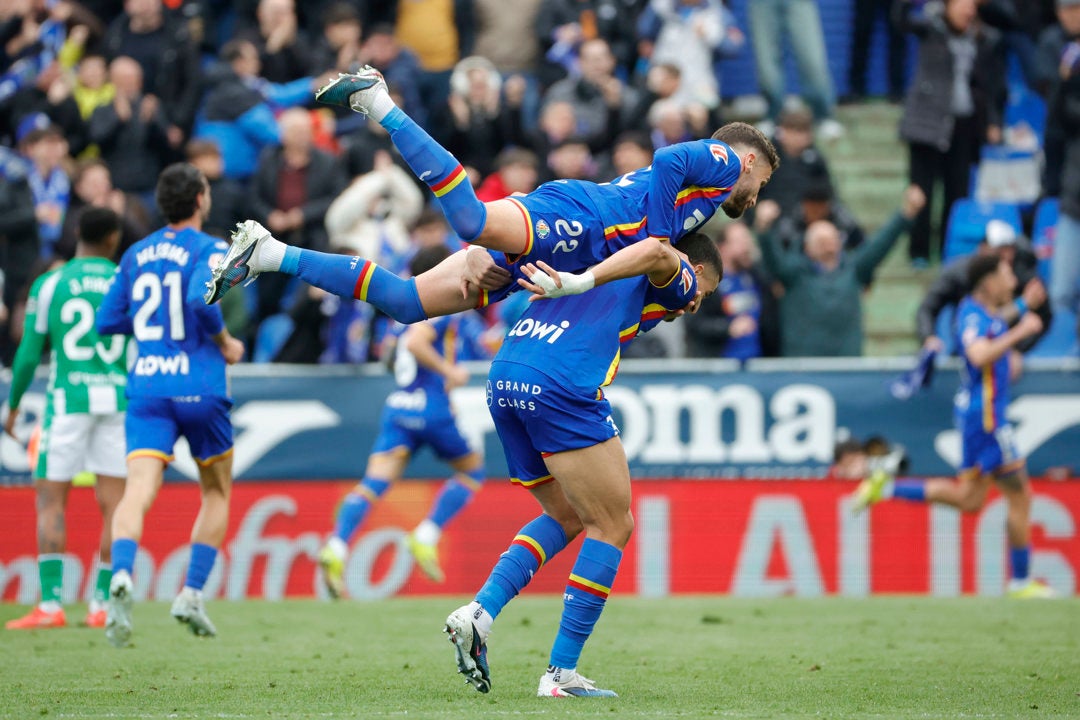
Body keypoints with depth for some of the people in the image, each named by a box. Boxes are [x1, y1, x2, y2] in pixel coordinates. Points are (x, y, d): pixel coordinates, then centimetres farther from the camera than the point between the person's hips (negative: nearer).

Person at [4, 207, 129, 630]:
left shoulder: (48, 285, 1)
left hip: (68, 400, -2)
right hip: (118, 399, 2)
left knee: (50, 501, 2)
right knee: (112, 504, 6)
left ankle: (50, 604, -7)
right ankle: (102, 605, 5)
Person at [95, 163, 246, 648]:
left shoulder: (136, 254, 13)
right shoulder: (209, 250, -3)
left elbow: (107, 321, 16)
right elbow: (202, 300, -22)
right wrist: (226, 343, -6)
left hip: (146, 389, 3)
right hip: (199, 389, -3)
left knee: (138, 492, -12)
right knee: (217, 495, 17)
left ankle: (121, 576, -40)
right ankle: (191, 596, 6)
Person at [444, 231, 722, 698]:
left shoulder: (594, 254, 33)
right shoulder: (678, 278, 9)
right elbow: (656, 254, -15)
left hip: (502, 381, 8)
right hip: (560, 388, -8)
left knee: (567, 517, 24)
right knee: (612, 527, 5)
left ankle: (478, 613, 6)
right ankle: (561, 673, 1)